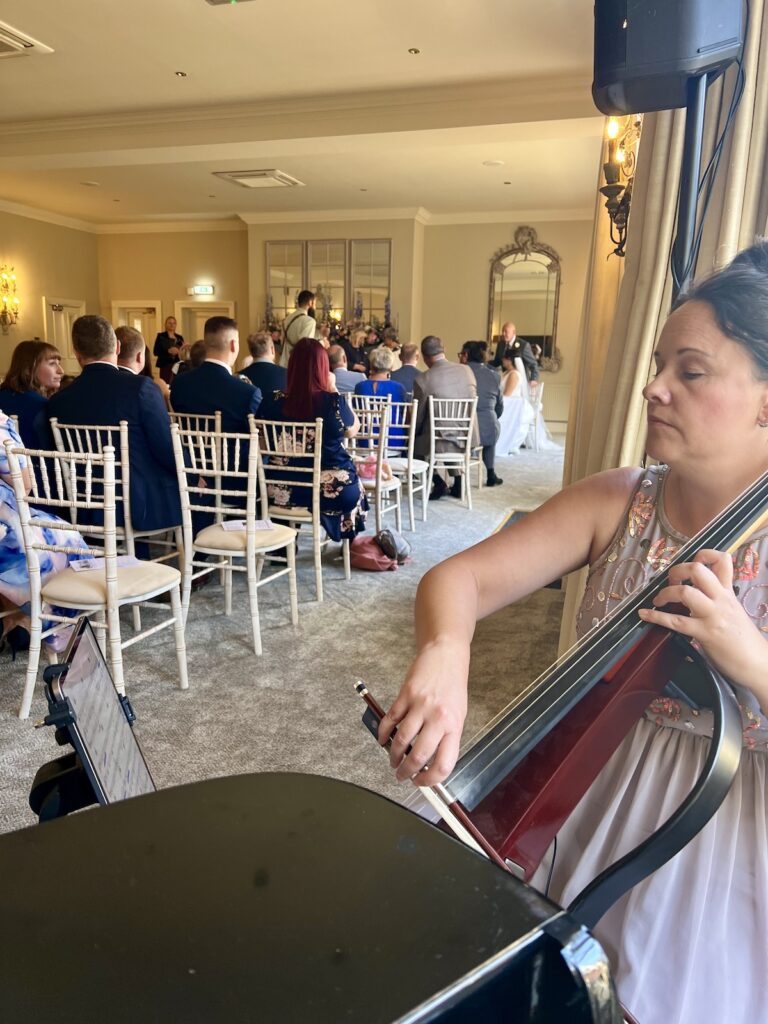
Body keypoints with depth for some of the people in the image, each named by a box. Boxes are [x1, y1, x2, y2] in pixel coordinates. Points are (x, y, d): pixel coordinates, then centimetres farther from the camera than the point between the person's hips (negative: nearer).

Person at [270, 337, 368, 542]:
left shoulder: (277, 402, -11)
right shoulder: (333, 402, -18)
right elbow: (352, 431, 3)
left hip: (285, 490, 3)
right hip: (331, 488, -2)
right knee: (355, 489, 33)